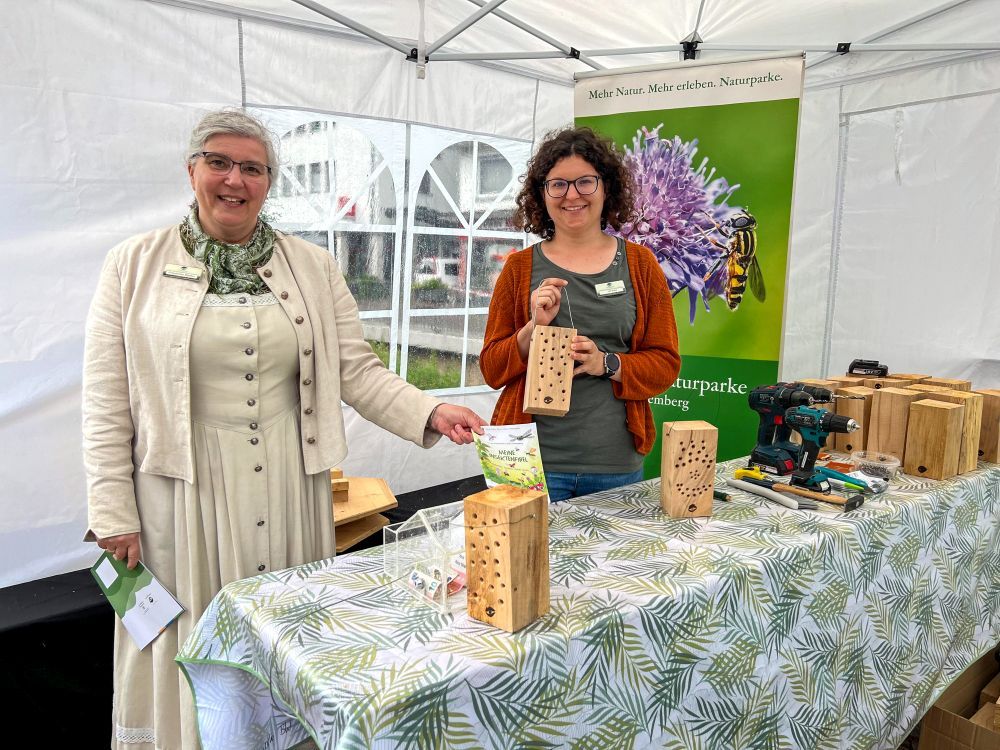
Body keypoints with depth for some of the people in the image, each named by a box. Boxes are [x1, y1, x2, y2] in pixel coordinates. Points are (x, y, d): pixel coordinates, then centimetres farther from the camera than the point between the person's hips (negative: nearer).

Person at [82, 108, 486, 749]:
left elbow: (357, 370, 1)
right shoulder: (136, 265, 2)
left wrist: (431, 413, -13)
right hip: (184, 490, -1)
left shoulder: (314, 267, 6)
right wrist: (113, 511, -3)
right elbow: (107, 399, 0)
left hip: (289, 490, 2)